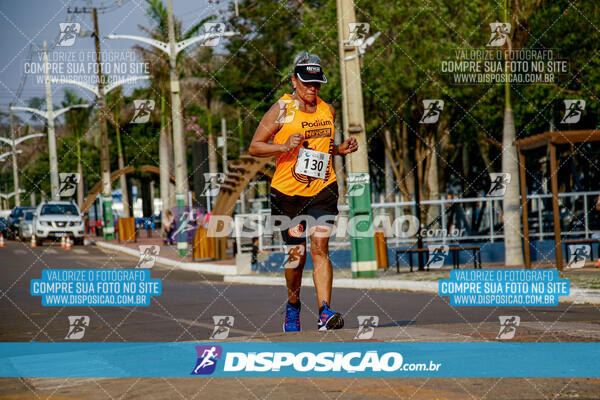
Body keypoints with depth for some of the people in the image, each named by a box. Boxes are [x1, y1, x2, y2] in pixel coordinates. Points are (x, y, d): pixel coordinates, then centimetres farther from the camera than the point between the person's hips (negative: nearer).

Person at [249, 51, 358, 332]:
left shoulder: (327, 110, 9)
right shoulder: (281, 110, -5)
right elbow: (254, 147, -4)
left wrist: (341, 150, 4)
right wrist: (285, 146, -19)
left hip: (323, 189, 2)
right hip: (287, 193, -2)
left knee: (320, 248, -12)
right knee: (296, 254, 6)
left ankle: (325, 313, -17)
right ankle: (292, 308, 30)